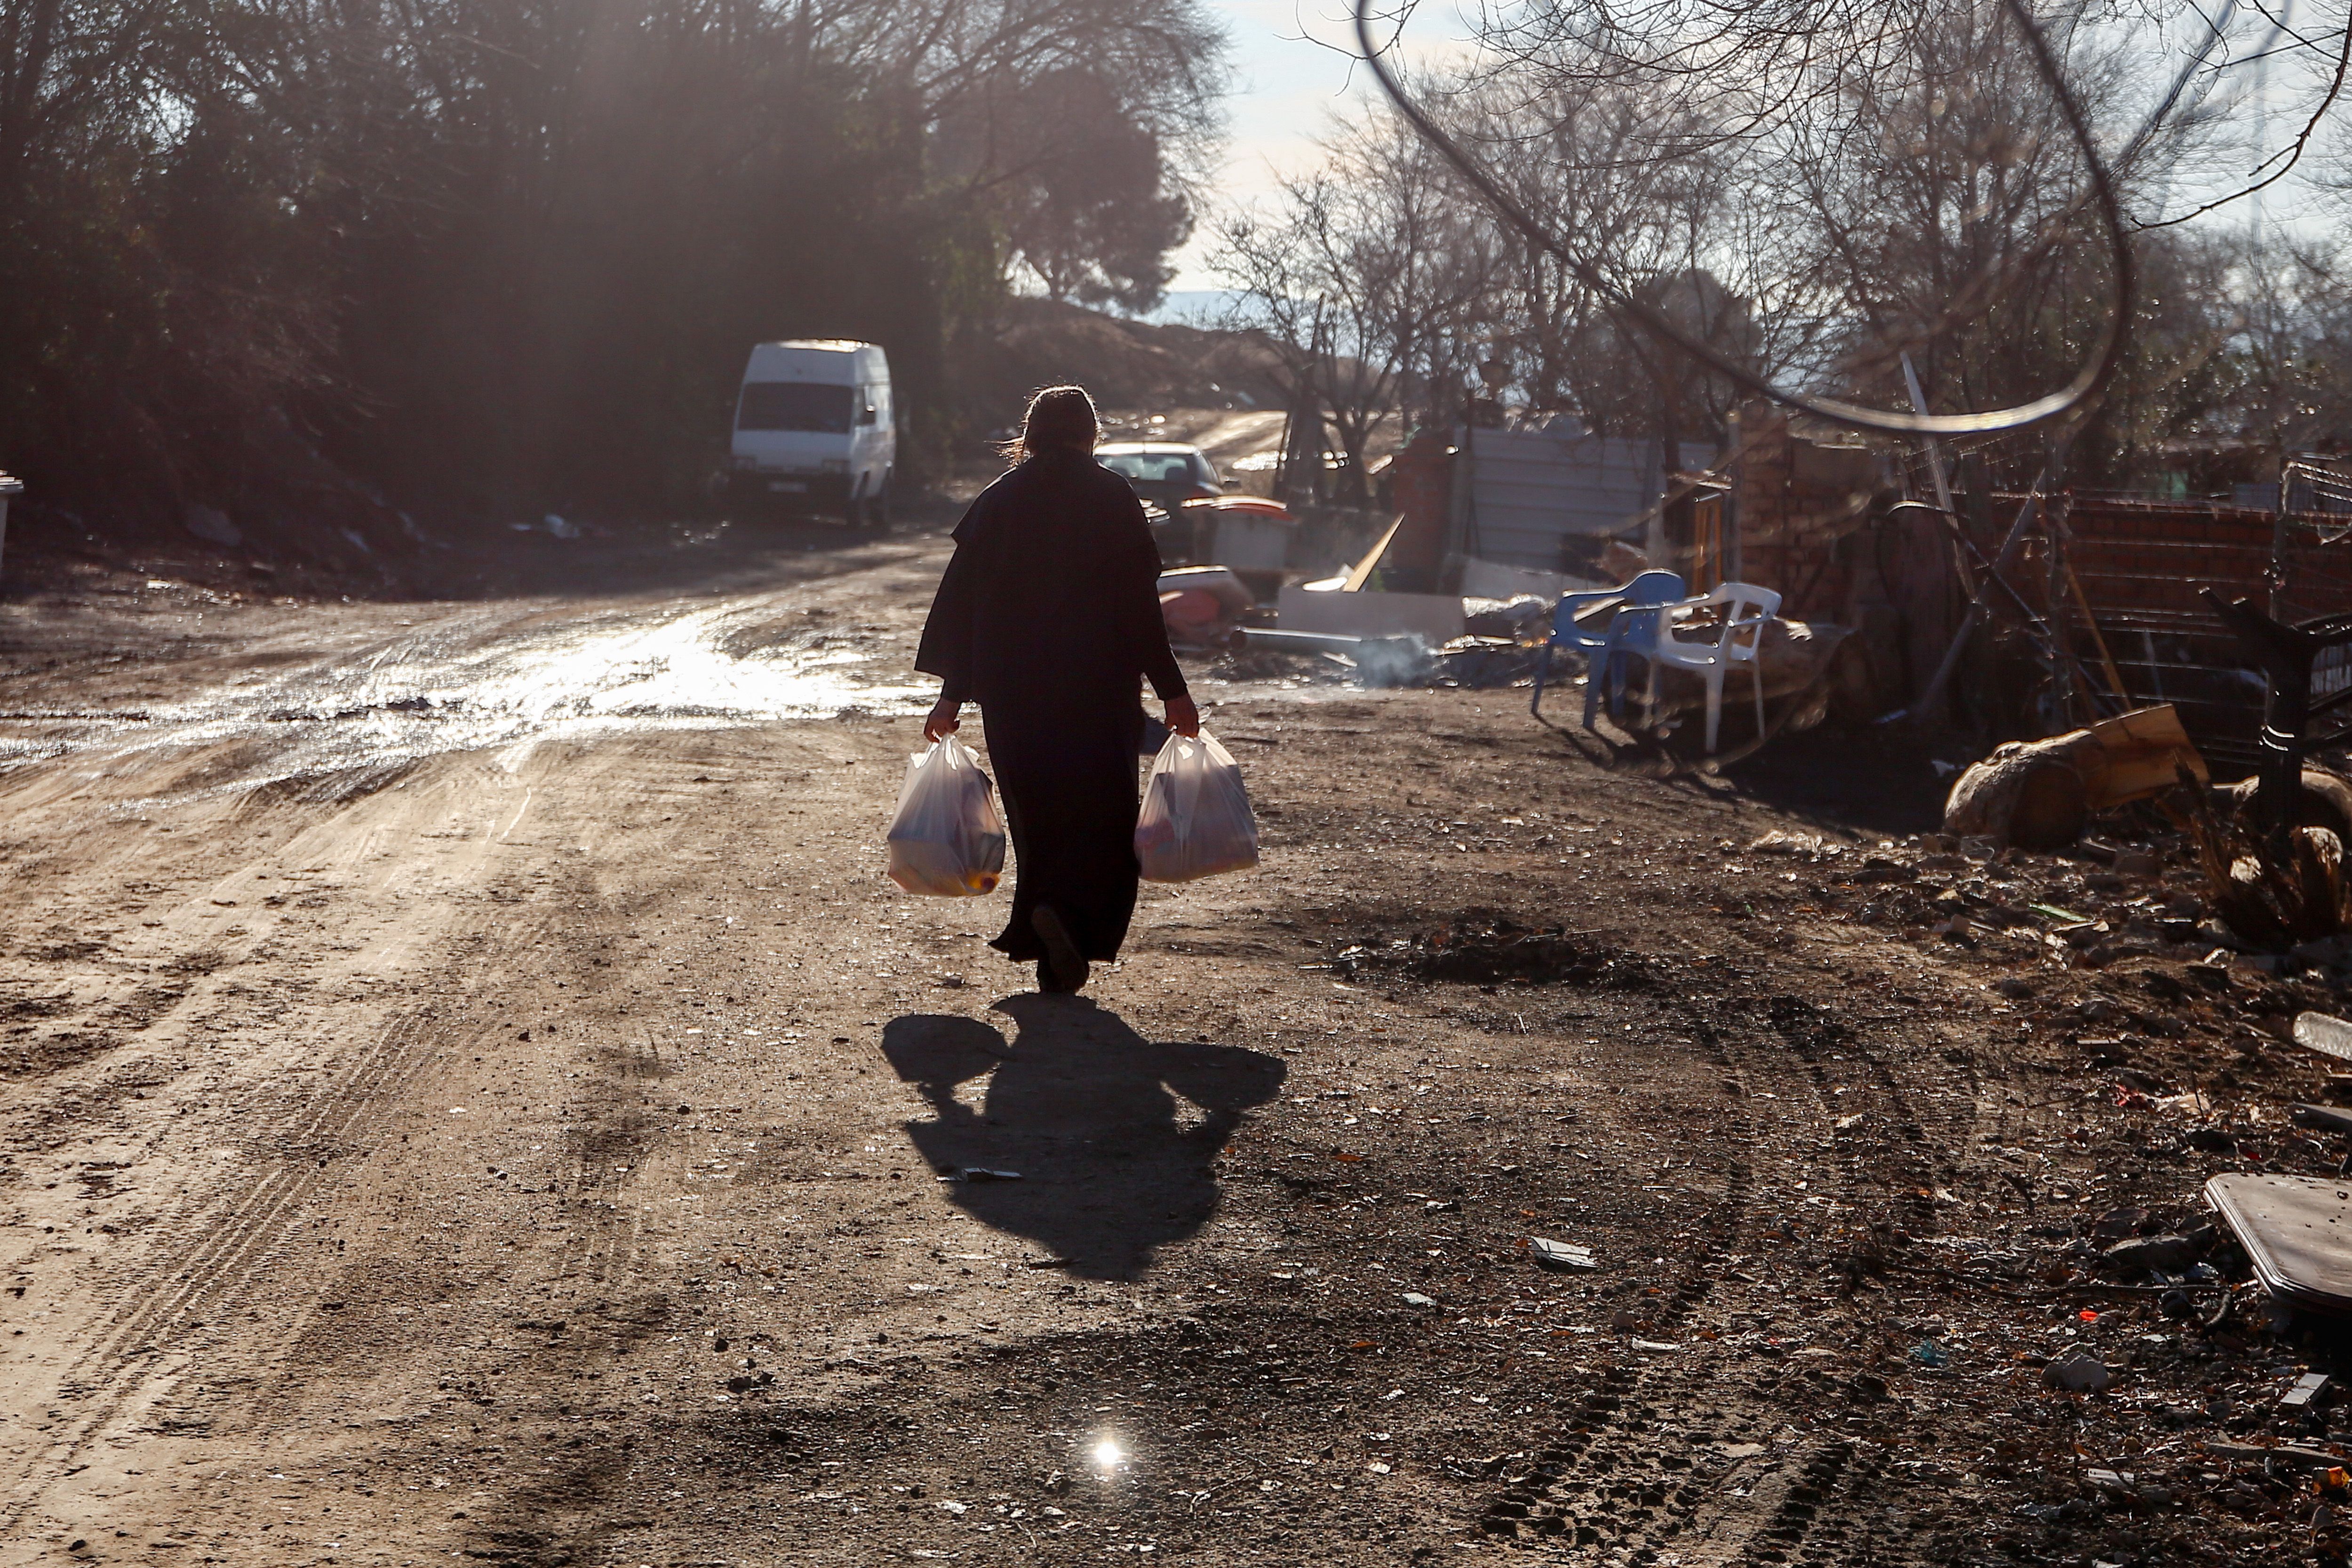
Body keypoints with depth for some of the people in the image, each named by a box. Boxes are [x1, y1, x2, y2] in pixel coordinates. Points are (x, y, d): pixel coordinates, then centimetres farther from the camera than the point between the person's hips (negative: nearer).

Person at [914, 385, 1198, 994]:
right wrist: (1172, 690, -2)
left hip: (1012, 693, 3)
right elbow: (1140, 604, -7)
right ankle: (1068, 912, -22)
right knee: (1101, 813, 3)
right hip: (1096, 690, -3)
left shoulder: (998, 499, 6)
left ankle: (1049, 951, 14)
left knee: (1037, 814, 14)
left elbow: (961, 599, 5)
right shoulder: (1111, 498, -3)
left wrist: (953, 693, 10)